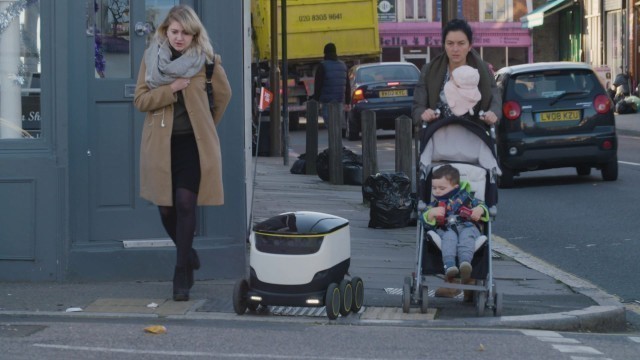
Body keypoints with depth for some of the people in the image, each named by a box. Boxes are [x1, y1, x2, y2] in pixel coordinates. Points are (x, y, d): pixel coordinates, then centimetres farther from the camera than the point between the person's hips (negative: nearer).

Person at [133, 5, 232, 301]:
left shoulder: (206, 59, -2)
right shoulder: (151, 57, 2)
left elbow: (223, 94, 13)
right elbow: (140, 99, -2)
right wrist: (171, 89, -15)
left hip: (193, 142, -2)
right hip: (160, 142, 2)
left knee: (185, 204, -12)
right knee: (166, 208, 6)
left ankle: (182, 277, -6)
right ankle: (188, 256, 33)